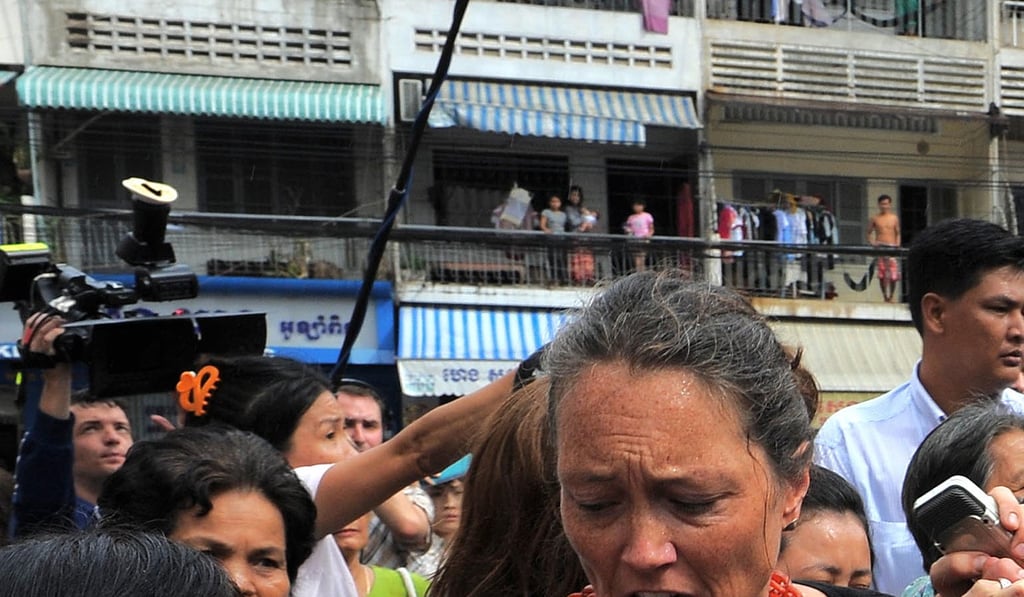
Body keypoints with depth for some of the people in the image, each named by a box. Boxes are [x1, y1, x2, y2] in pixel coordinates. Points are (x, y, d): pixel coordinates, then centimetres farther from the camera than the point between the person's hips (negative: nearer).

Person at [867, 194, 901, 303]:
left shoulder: (894, 218, 7)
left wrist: (897, 245, -3)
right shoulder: (875, 218, 6)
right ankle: (885, 296, 4)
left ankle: (892, 295, 9)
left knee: (893, 275, -6)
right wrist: (871, 242, -5)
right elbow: (869, 232, 12)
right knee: (881, 274, -4)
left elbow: (897, 233, 9)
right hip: (879, 247, 0)